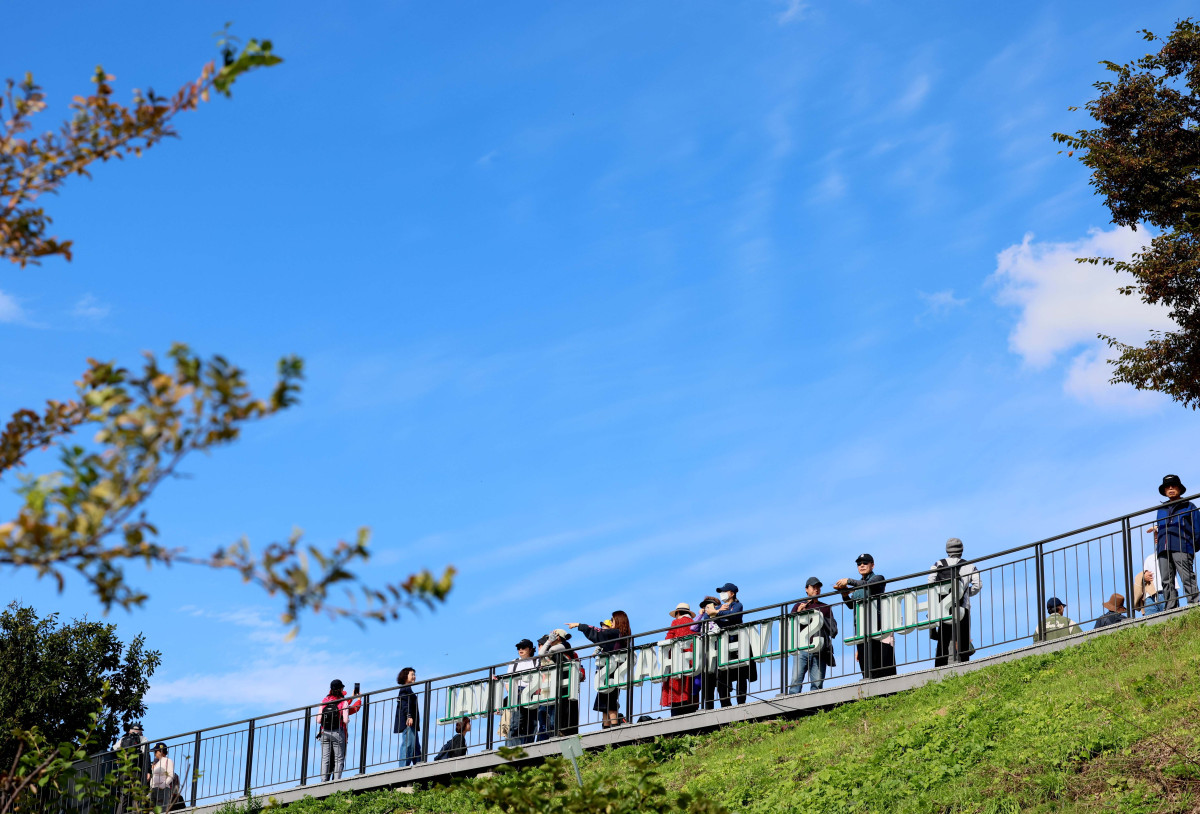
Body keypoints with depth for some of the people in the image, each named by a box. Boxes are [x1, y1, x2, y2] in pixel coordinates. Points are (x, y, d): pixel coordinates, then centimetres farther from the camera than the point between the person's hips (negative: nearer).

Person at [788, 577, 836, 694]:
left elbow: (833, 631, 13)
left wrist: (821, 618, -1)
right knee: (796, 680, -13)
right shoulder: (799, 606, 20)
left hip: (819, 650, 1)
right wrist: (798, 613, -3)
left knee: (817, 684, -8)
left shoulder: (825, 608, 21)